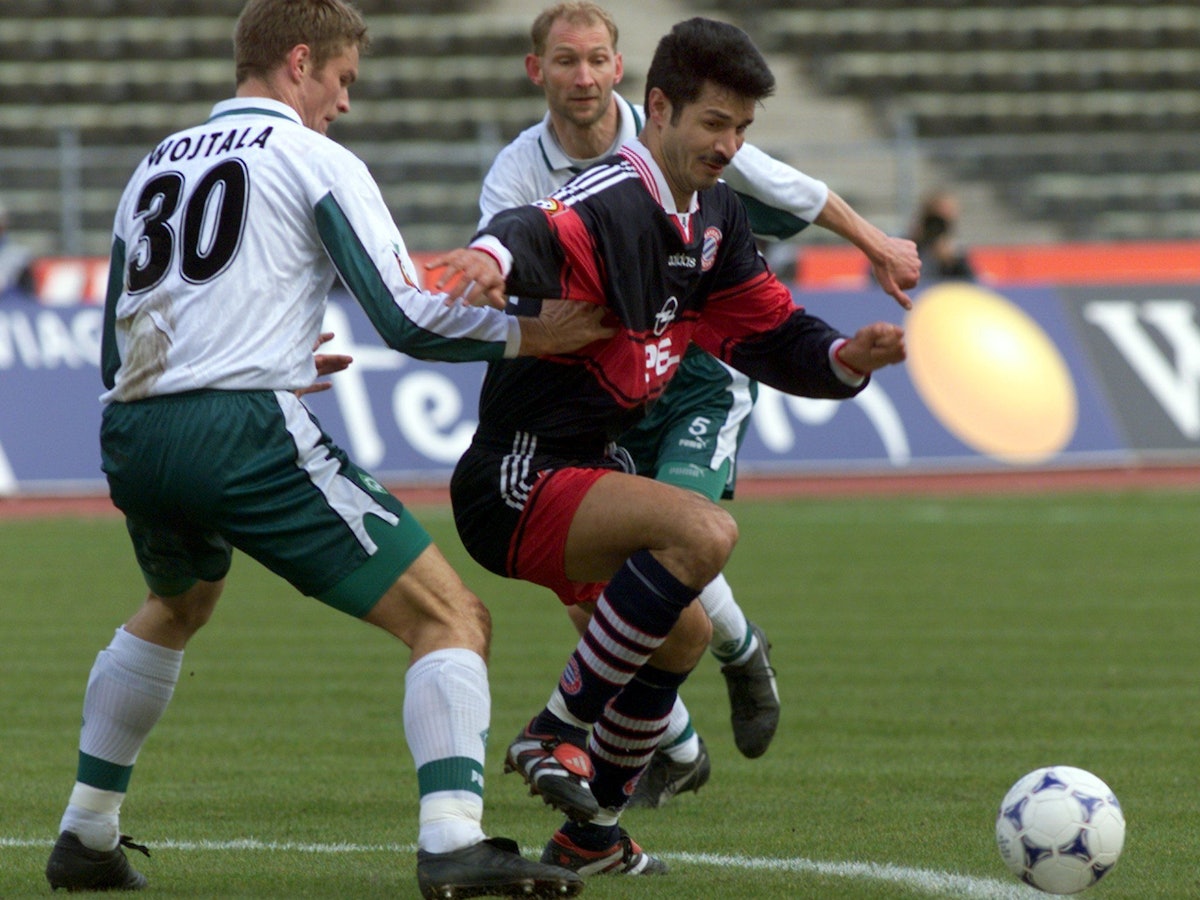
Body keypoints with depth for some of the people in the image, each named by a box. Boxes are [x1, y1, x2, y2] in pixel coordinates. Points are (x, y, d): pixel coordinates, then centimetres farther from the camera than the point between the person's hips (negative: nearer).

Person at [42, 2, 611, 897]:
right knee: (450, 617, -5)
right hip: (247, 431, -7)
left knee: (177, 606, 38)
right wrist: (528, 335, 8)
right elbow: (406, 320, -6)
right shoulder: (314, 160, 3)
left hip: (132, 438, 7)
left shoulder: (155, 167, 22)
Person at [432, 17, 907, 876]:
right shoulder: (610, 204, -22)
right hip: (519, 479, -11)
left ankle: (591, 836, 43)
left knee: (682, 639, 28)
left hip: (590, 469, 11)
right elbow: (540, 233, -45)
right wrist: (492, 254, -69)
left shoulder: (715, 218, 8)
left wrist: (850, 356, -7)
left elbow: (772, 336, 14)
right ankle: (557, 732, -22)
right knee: (704, 530, -34)